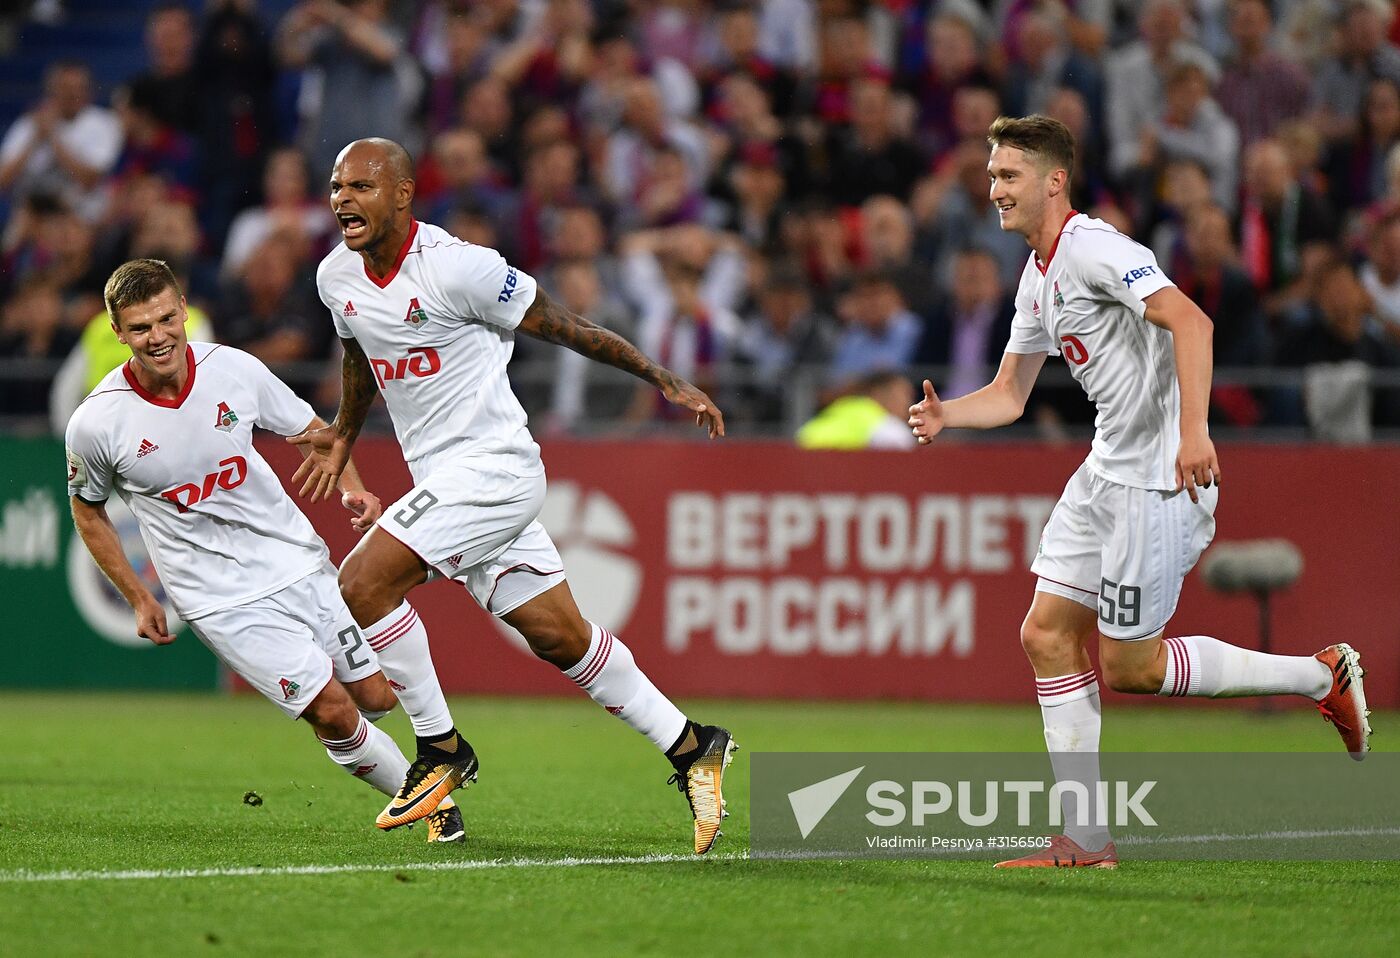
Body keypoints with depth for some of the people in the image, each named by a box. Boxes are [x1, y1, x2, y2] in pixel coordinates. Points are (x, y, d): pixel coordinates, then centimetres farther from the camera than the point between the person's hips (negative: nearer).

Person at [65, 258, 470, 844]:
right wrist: (139, 600, 6)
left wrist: (352, 488, -9)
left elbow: (311, 429, 10)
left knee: (376, 696, 2)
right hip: (221, 600, -3)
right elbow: (87, 510, 7)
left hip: (300, 563, 3)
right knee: (332, 712, -12)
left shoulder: (234, 369, -8)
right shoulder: (96, 424, -14)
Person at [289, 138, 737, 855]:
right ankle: (691, 749, 21)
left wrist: (667, 383, -5)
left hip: (492, 467, -7)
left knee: (362, 587, -17)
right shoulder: (337, 277, 4)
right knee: (562, 640, 9)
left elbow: (565, 329, -10)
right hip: (440, 478, 7)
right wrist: (343, 434, 37)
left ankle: (441, 749, -4)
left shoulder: (458, 267, -18)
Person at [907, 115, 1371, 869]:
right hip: (1107, 471, 10)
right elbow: (1008, 395, 22)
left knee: (1129, 666, -4)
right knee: (1047, 635, 3)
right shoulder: (1037, 278, 16)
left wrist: (1193, 430, -36)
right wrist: (943, 415, 1)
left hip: (1160, 477, -10)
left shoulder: (1092, 247, -15)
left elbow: (1190, 320, -27)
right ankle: (1085, 839, 6)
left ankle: (1321, 677, 10)